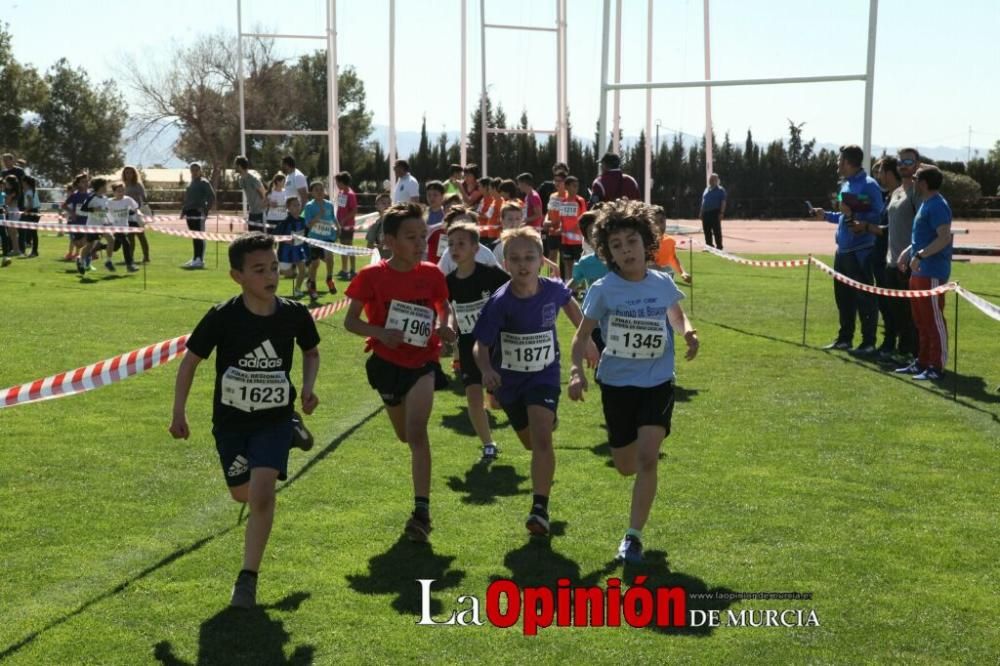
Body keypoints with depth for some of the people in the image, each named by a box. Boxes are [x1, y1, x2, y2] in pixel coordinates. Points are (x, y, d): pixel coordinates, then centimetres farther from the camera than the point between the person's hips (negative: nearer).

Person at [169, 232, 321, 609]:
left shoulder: (294, 315, -13)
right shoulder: (222, 317, -18)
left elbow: (311, 352, 9)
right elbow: (191, 360, -5)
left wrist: (308, 386, -8)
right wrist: (179, 412, -8)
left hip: (275, 419, -1)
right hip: (231, 421, 1)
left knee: (262, 494, -19)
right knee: (242, 494, 19)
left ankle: (248, 578, -5)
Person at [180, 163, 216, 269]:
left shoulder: (204, 183, -3)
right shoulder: (190, 184, 20)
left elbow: (212, 197, -9)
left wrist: (206, 209, -15)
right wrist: (183, 210, 14)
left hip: (199, 213, -8)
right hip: (190, 213, 8)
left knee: (199, 237, -9)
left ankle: (200, 260, -9)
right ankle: (196, 259, 16)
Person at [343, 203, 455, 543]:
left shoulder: (432, 275, -7)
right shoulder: (372, 276, -11)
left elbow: (443, 308, 10)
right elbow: (350, 321, -8)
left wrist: (444, 328, -13)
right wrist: (380, 333, -26)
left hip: (422, 361, -1)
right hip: (387, 362, 1)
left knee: (416, 432, -19)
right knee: (406, 435, 16)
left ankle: (422, 511, -20)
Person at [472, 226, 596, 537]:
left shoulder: (553, 289, -16)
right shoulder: (500, 302, -23)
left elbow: (569, 302, 9)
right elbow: (481, 345, -20)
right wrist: (486, 370, -42)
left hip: (544, 375, -1)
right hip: (509, 380, 1)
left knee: (541, 437, -23)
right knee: (531, 442, 22)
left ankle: (540, 508, -18)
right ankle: (550, 419, 60)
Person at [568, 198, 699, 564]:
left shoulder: (663, 284, -4)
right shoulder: (603, 290, -9)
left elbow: (677, 317, 16)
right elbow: (582, 334, -4)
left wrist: (688, 332, -6)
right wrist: (577, 371, -21)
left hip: (658, 383, 0)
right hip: (617, 384, 0)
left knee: (647, 458, -17)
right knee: (626, 466, 12)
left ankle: (633, 536, -9)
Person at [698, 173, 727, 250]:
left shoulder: (720, 190, -1)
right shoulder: (706, 189, 19)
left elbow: (723, 202, -7)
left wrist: (721, 213, -15)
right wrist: (701, 212, 15)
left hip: (715, 213, -7)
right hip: (706, 213, 7)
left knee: (717, 231, -7)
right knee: (707, 231, 9)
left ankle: (719, 247, -4)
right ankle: (709, 246, 17)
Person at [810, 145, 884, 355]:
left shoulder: (869, 185, -13)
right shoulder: (846, 184, 14)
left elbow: (877, 217, -17)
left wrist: (852, 214, -22)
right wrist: (826, 215, 20)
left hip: (860, 251, -9)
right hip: (843, 250, 9)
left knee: (864, 297, -4)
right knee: (843, 296, 16)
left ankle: (868, 343, 1)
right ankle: (844, 338, 26)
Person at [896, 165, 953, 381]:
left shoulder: (937, 206, -15)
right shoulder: (926, 204, 16)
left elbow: (944, 238, -23)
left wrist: (920, 255, -27)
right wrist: (909, 250, 17)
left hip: (932, 273, -10)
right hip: (920, 272, 10)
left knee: (934, 319, -6)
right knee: (921, 320, 15)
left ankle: (937, 366, -2)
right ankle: (923, 362, 23)